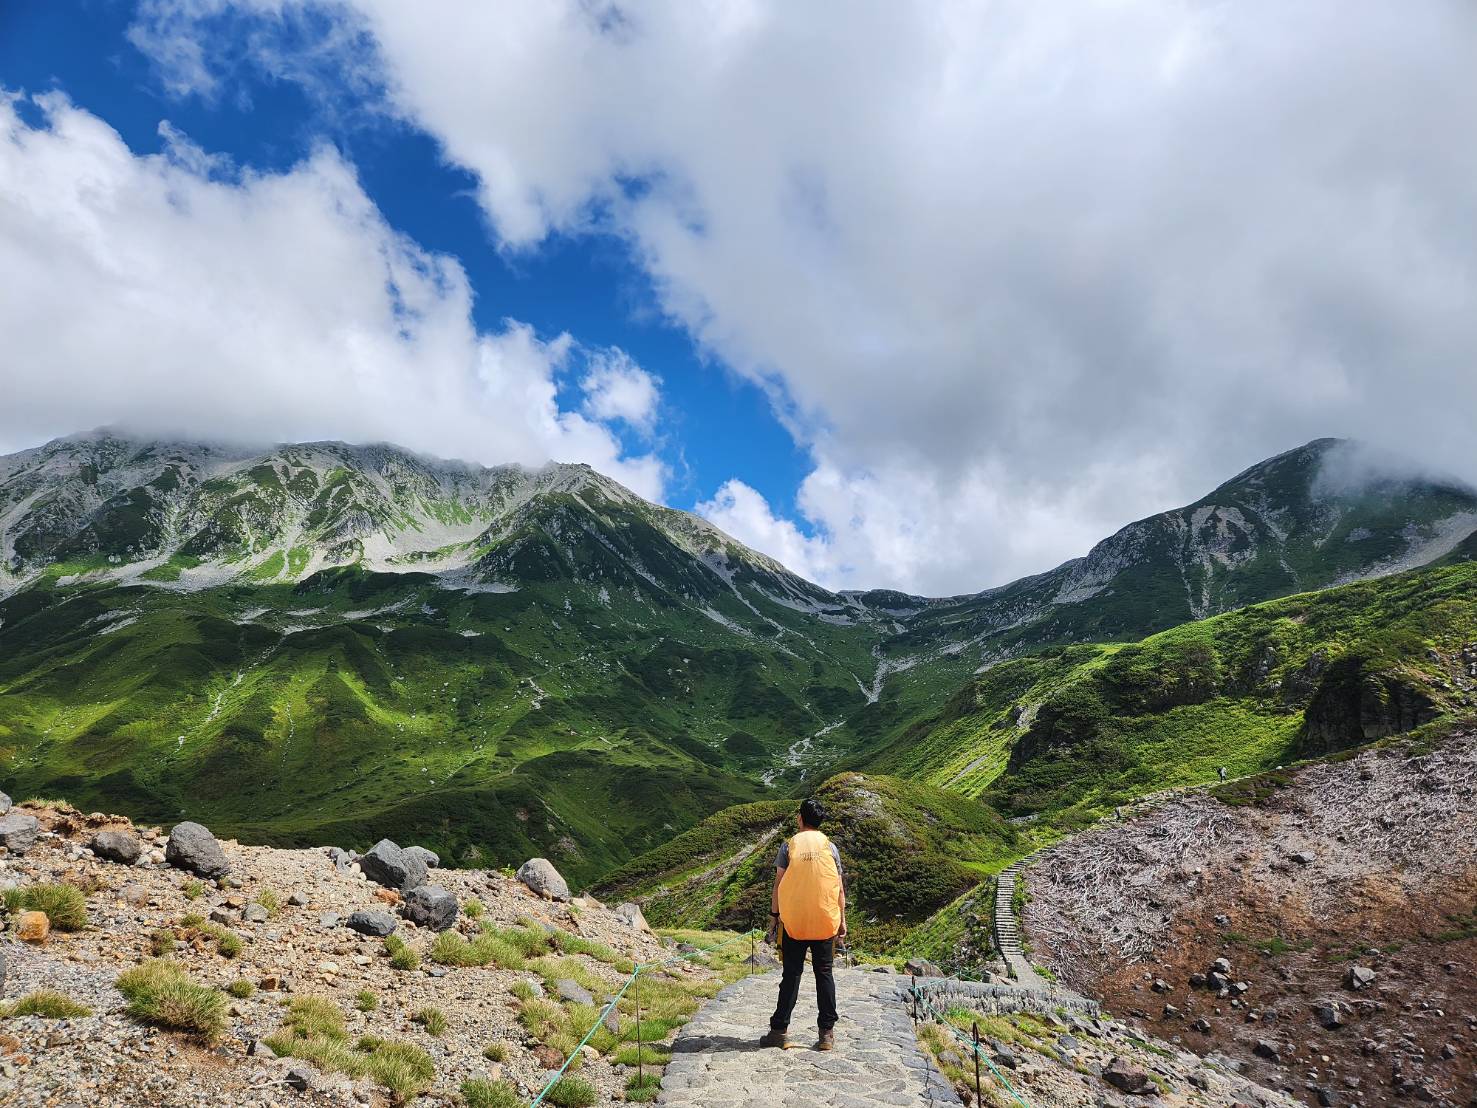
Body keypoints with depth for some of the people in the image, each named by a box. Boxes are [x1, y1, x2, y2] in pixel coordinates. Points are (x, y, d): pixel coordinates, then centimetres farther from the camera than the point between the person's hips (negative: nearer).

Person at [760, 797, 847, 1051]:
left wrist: (773, 917, 5)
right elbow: (839, 887, 2)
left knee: (791, 975, 6)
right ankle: (827, 1033, 8)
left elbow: (778, 885, -2)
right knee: (824, 974, 8)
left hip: (793, 922, -1)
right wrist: (842, 920, 9)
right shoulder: (830, 847, 2)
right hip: (825, 922, 1)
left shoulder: (789, 846, -1)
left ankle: (779, 1030, 7)